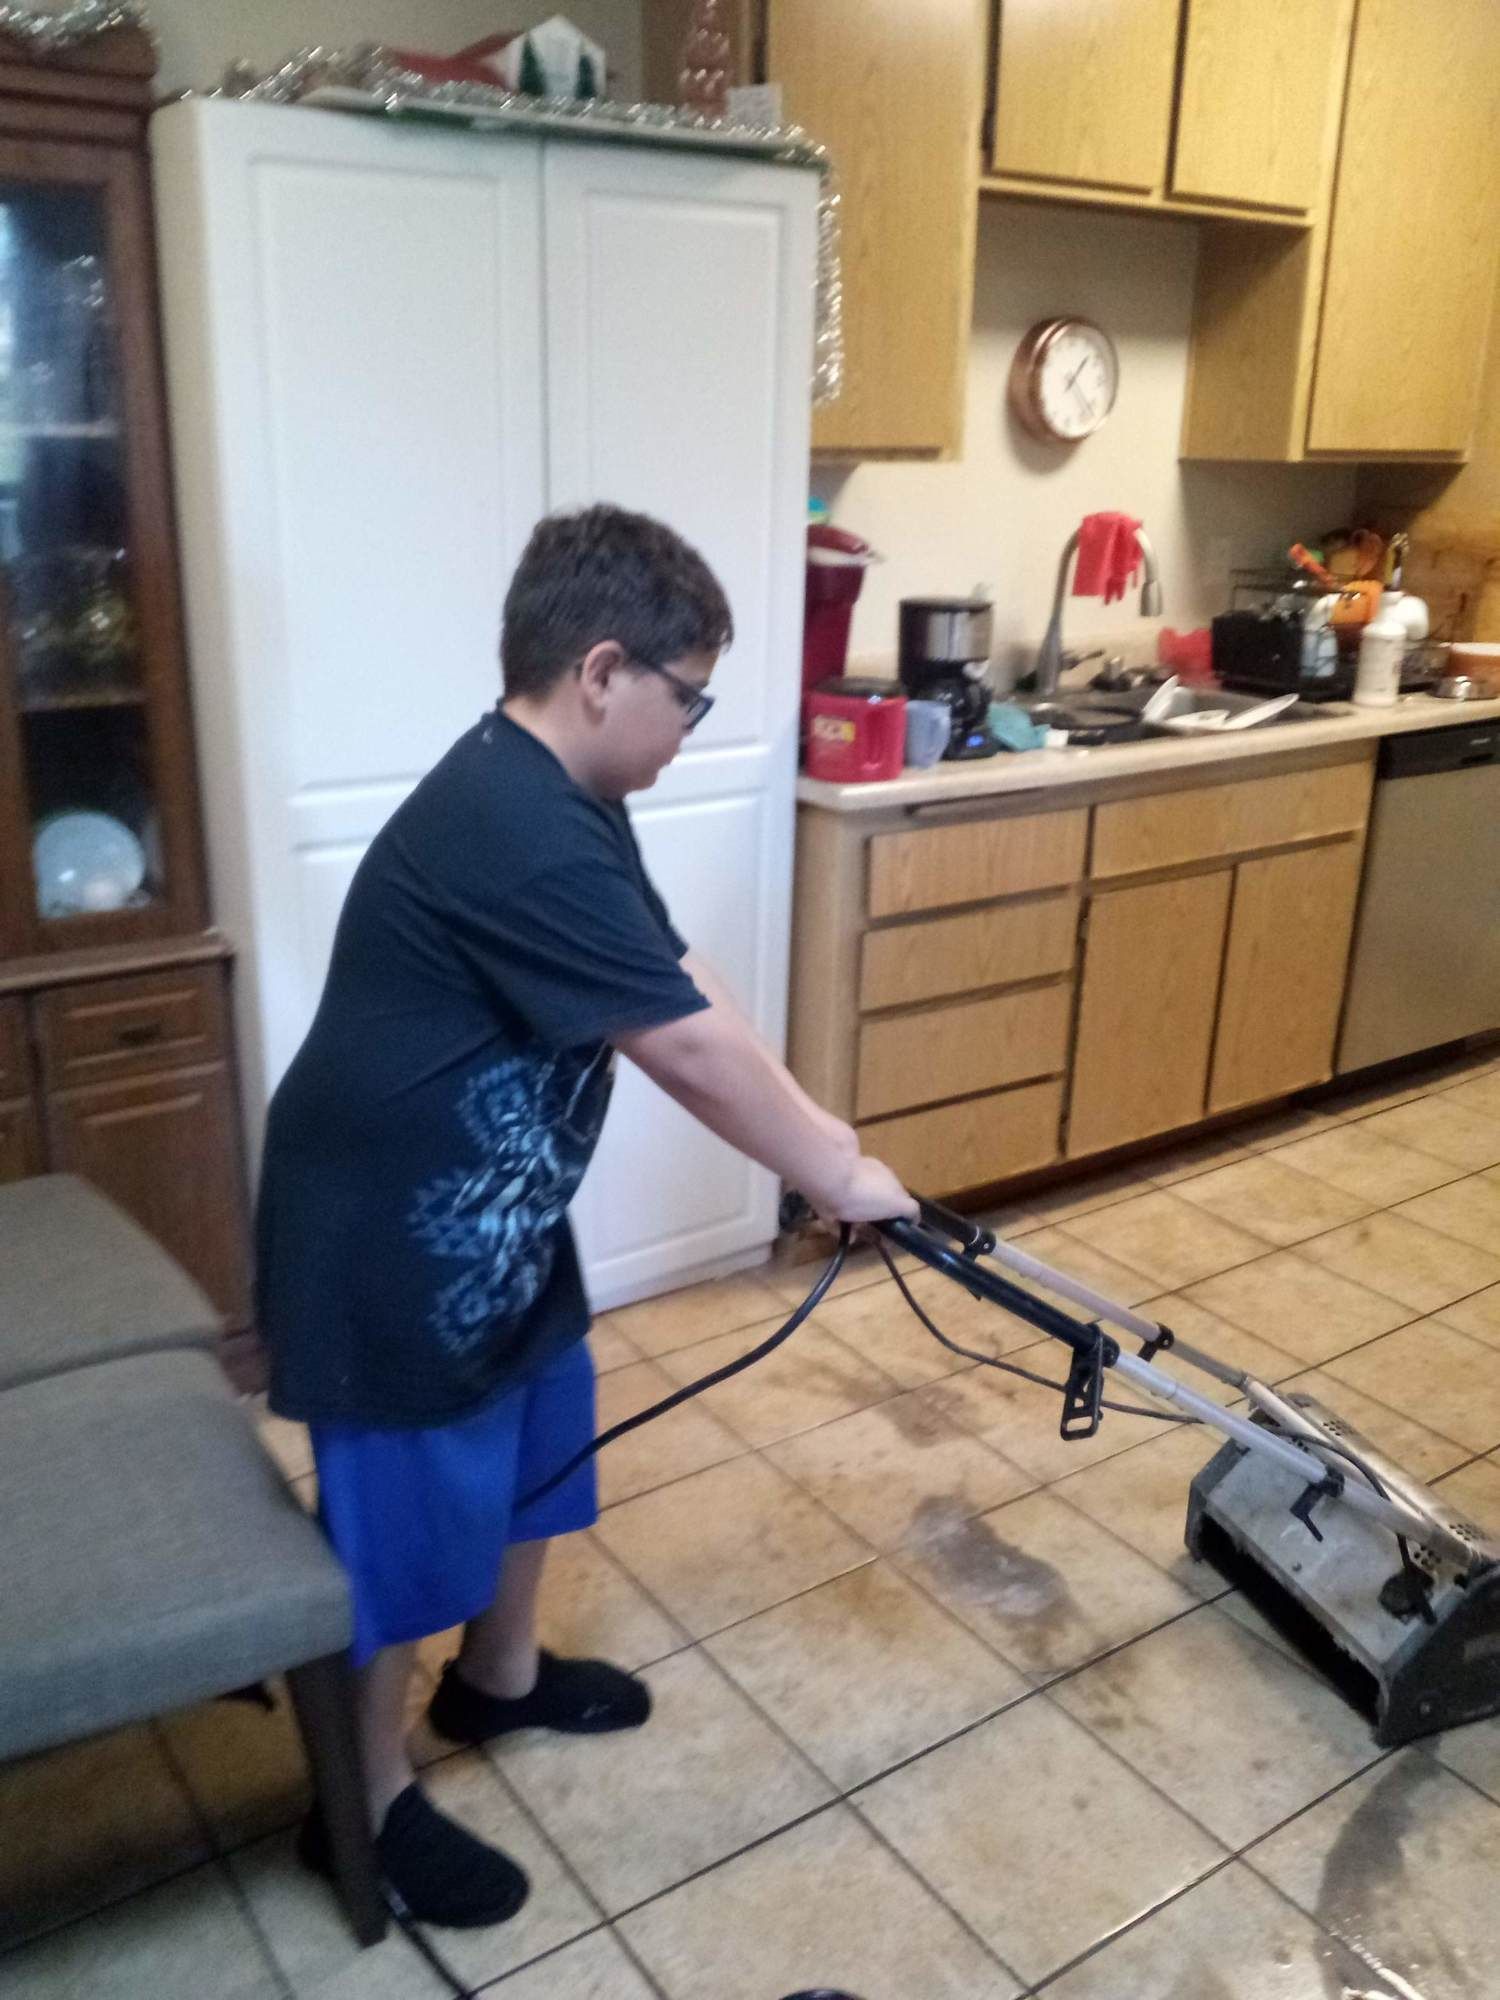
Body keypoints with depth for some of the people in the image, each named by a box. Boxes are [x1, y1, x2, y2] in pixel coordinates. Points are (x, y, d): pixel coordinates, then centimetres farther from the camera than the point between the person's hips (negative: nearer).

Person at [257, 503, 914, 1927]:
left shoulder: (560, 801, 3)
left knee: (531, 1457, 25)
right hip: (388, 1252, -10)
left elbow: (686, 991, 5)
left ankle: (499, 1676, 50)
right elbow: (693, 1049, -26)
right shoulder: (514, 833, -30)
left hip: (498, 1219, 10)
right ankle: (369, 1804, 33)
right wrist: (838, 1177, -13)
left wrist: (820, 1138, 2)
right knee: (402, 1527, 9)